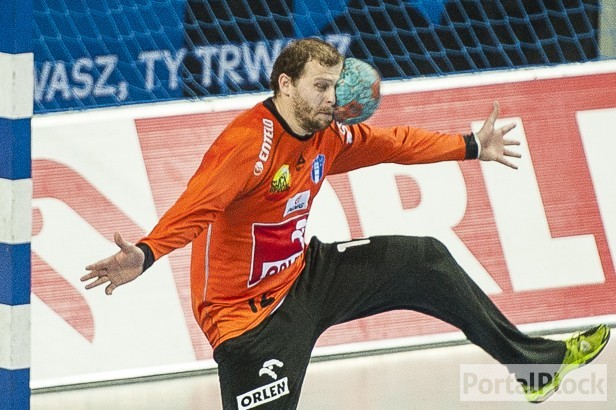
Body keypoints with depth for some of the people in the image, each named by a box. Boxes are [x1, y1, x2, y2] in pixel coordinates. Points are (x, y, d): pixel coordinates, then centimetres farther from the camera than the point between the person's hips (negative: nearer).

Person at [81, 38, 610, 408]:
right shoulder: (248, 142, -27)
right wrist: (145, 254, -58)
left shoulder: (327, 136, 0)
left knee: (425, 261, 11)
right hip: (248, 307, -9)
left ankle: (535, 362, 24)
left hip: (306, 274, 9)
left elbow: (392, 143, 16)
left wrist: (471, 147, 23)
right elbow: (198, 205, -41)